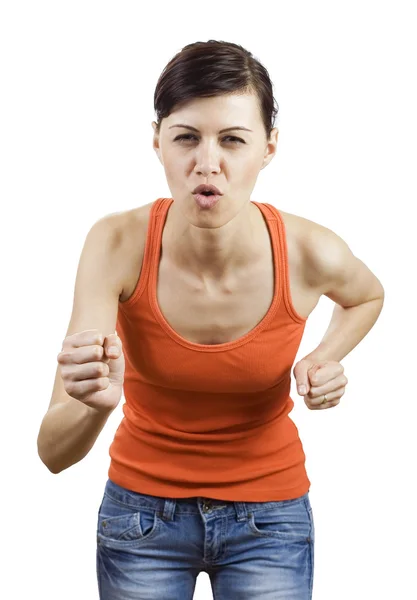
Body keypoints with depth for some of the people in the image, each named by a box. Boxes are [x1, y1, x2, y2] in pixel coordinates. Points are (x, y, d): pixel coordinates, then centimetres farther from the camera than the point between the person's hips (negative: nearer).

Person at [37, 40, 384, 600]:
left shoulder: (310, 253, -22)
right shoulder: (118, 244, -24)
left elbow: (369, 294, 7)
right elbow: (54, 453, -27)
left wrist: (327, 360, -13)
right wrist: (96, 402, -48)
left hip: (270, 514, 0)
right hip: (142, 507, 0)